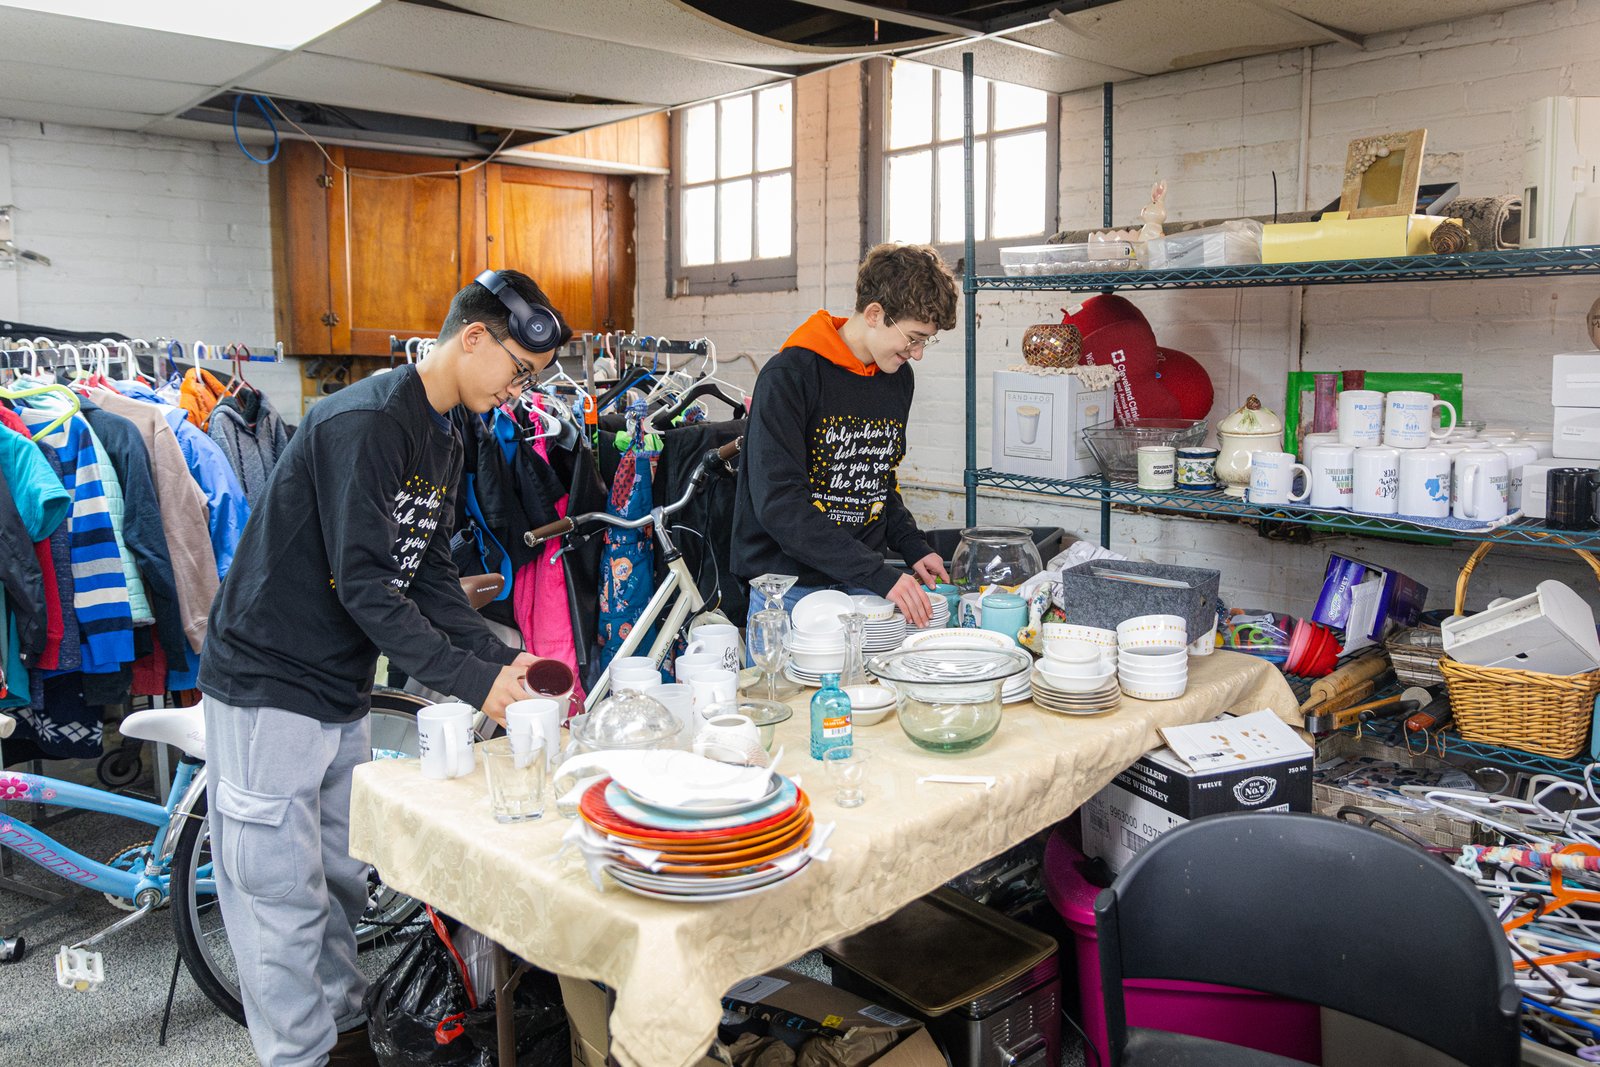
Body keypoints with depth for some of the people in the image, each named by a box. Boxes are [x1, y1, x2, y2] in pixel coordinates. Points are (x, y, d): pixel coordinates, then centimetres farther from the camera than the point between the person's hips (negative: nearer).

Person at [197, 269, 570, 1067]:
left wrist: (504, 662, -3)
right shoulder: (364, 423, -22)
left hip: (342, 691, 9)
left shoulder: (441, 443, 8)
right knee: (282, 895, 0)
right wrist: (473, 681, -25)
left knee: (341, 881, 17)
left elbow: (430, 577, 9)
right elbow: (364, 585, -26)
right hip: (267, 684, -9)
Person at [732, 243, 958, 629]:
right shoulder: (790, 375, -15)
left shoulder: (899, 377, 8)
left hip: (866, 587, 6)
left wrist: (914, 548, 3)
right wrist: (878, 576, -27)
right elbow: (778, 503, -24)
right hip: (792, 589, -6)